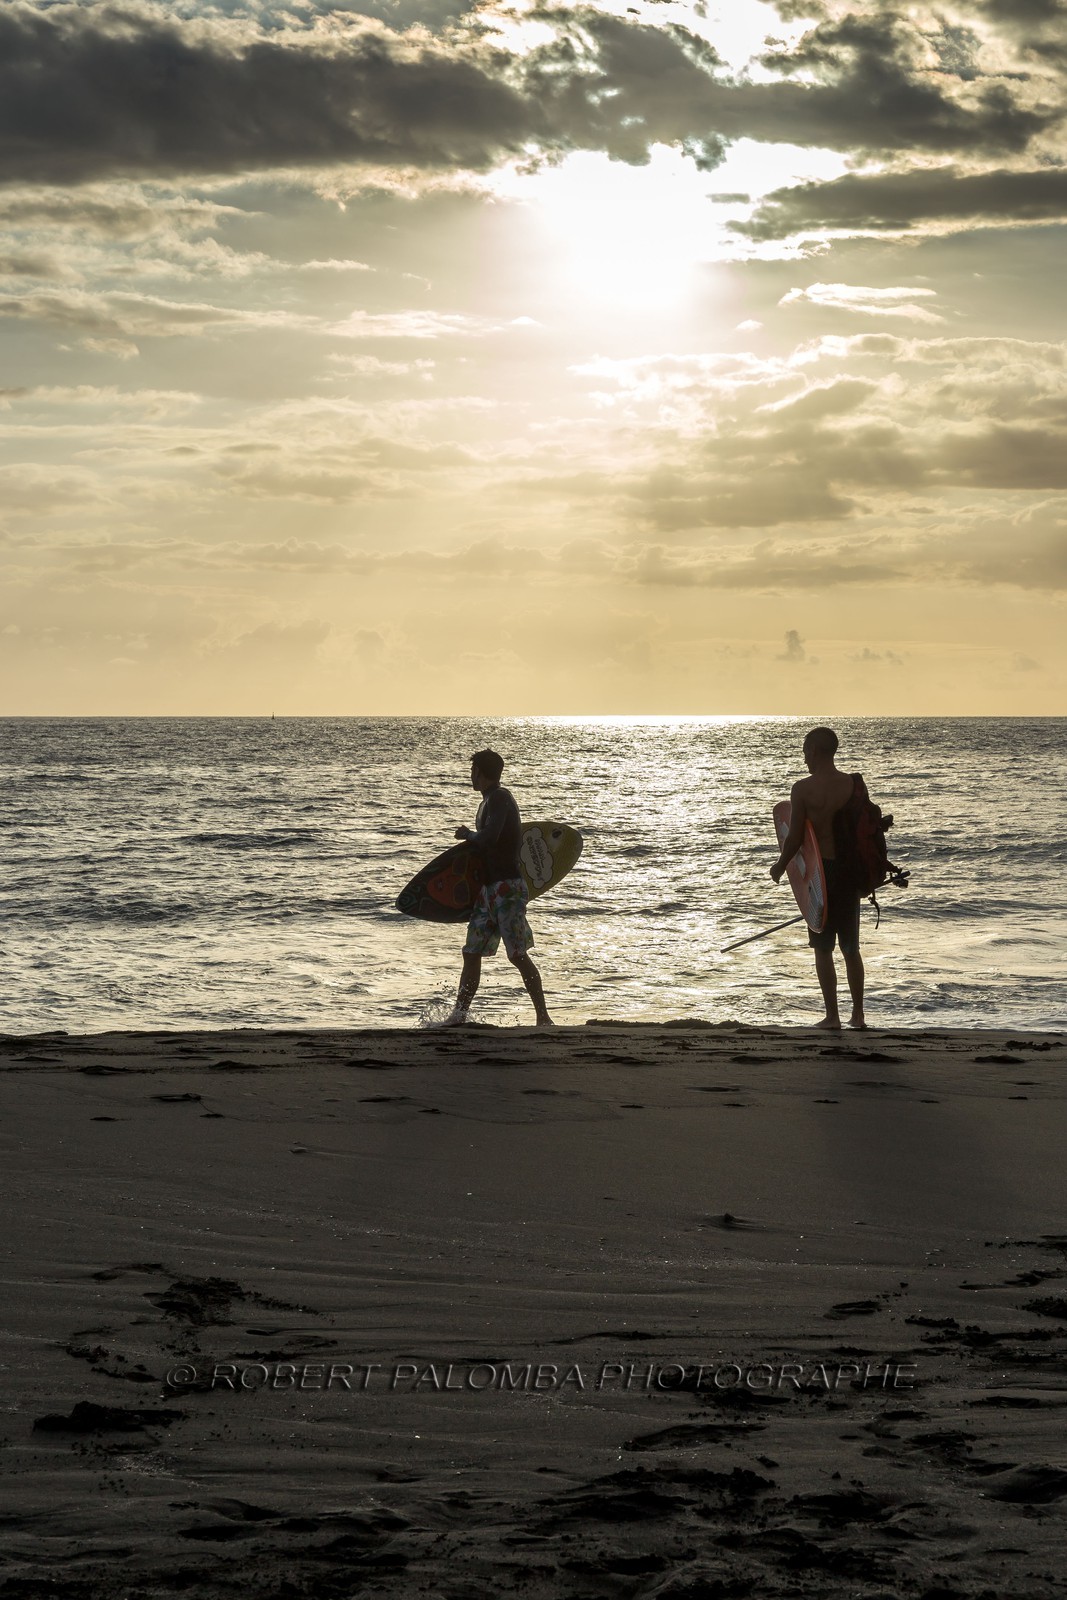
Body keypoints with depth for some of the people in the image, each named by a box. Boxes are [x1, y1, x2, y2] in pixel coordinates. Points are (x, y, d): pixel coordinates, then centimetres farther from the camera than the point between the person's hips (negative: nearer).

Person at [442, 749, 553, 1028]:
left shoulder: (499, 798, -13)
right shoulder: (489, 800, 17)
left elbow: (490, 837, -27)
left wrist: (469, 835, -8)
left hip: (507, 887, -10)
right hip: (489, 888, 10)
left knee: (518, 955, -10)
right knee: (471, 952, 9)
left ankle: (544, 1018, -6)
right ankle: (459, 1016, 14)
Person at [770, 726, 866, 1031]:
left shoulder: (803, 789, -11)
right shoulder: (854, 785, 2)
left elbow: (795, 838, -10)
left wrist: (780, 867, 7)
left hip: (820, 871, -4)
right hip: (851, 870, 4)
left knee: (823, 948, 4)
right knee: (851, 948, 14)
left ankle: (832, 1015, 3)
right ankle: (857, 1014, 16)